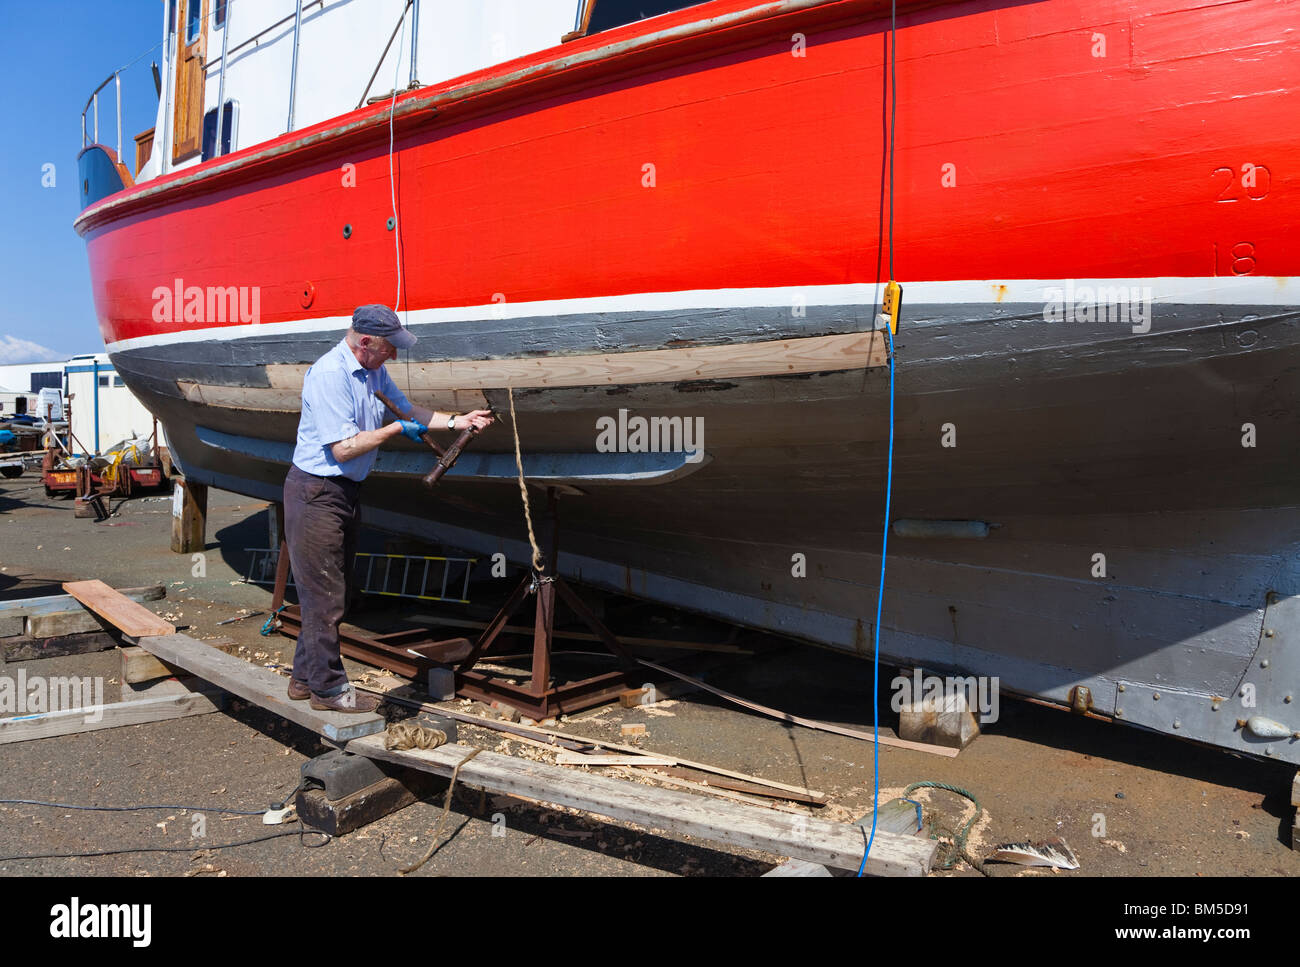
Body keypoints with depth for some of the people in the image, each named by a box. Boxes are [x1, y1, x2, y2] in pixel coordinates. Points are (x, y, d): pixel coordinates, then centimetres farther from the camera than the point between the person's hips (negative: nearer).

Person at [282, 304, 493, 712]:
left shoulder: (373, 371, 7)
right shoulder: (329, 375, -21)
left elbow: (408, 410, 17)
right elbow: (343, 448, -24)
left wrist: (458, 420, 7)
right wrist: (397, 429, -15)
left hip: (347, 492, 9)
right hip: (316, 494, -9)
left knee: (331, 593, 16)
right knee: (324, 596, -1)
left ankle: (305, 677, 28)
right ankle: (328, 688, 12)